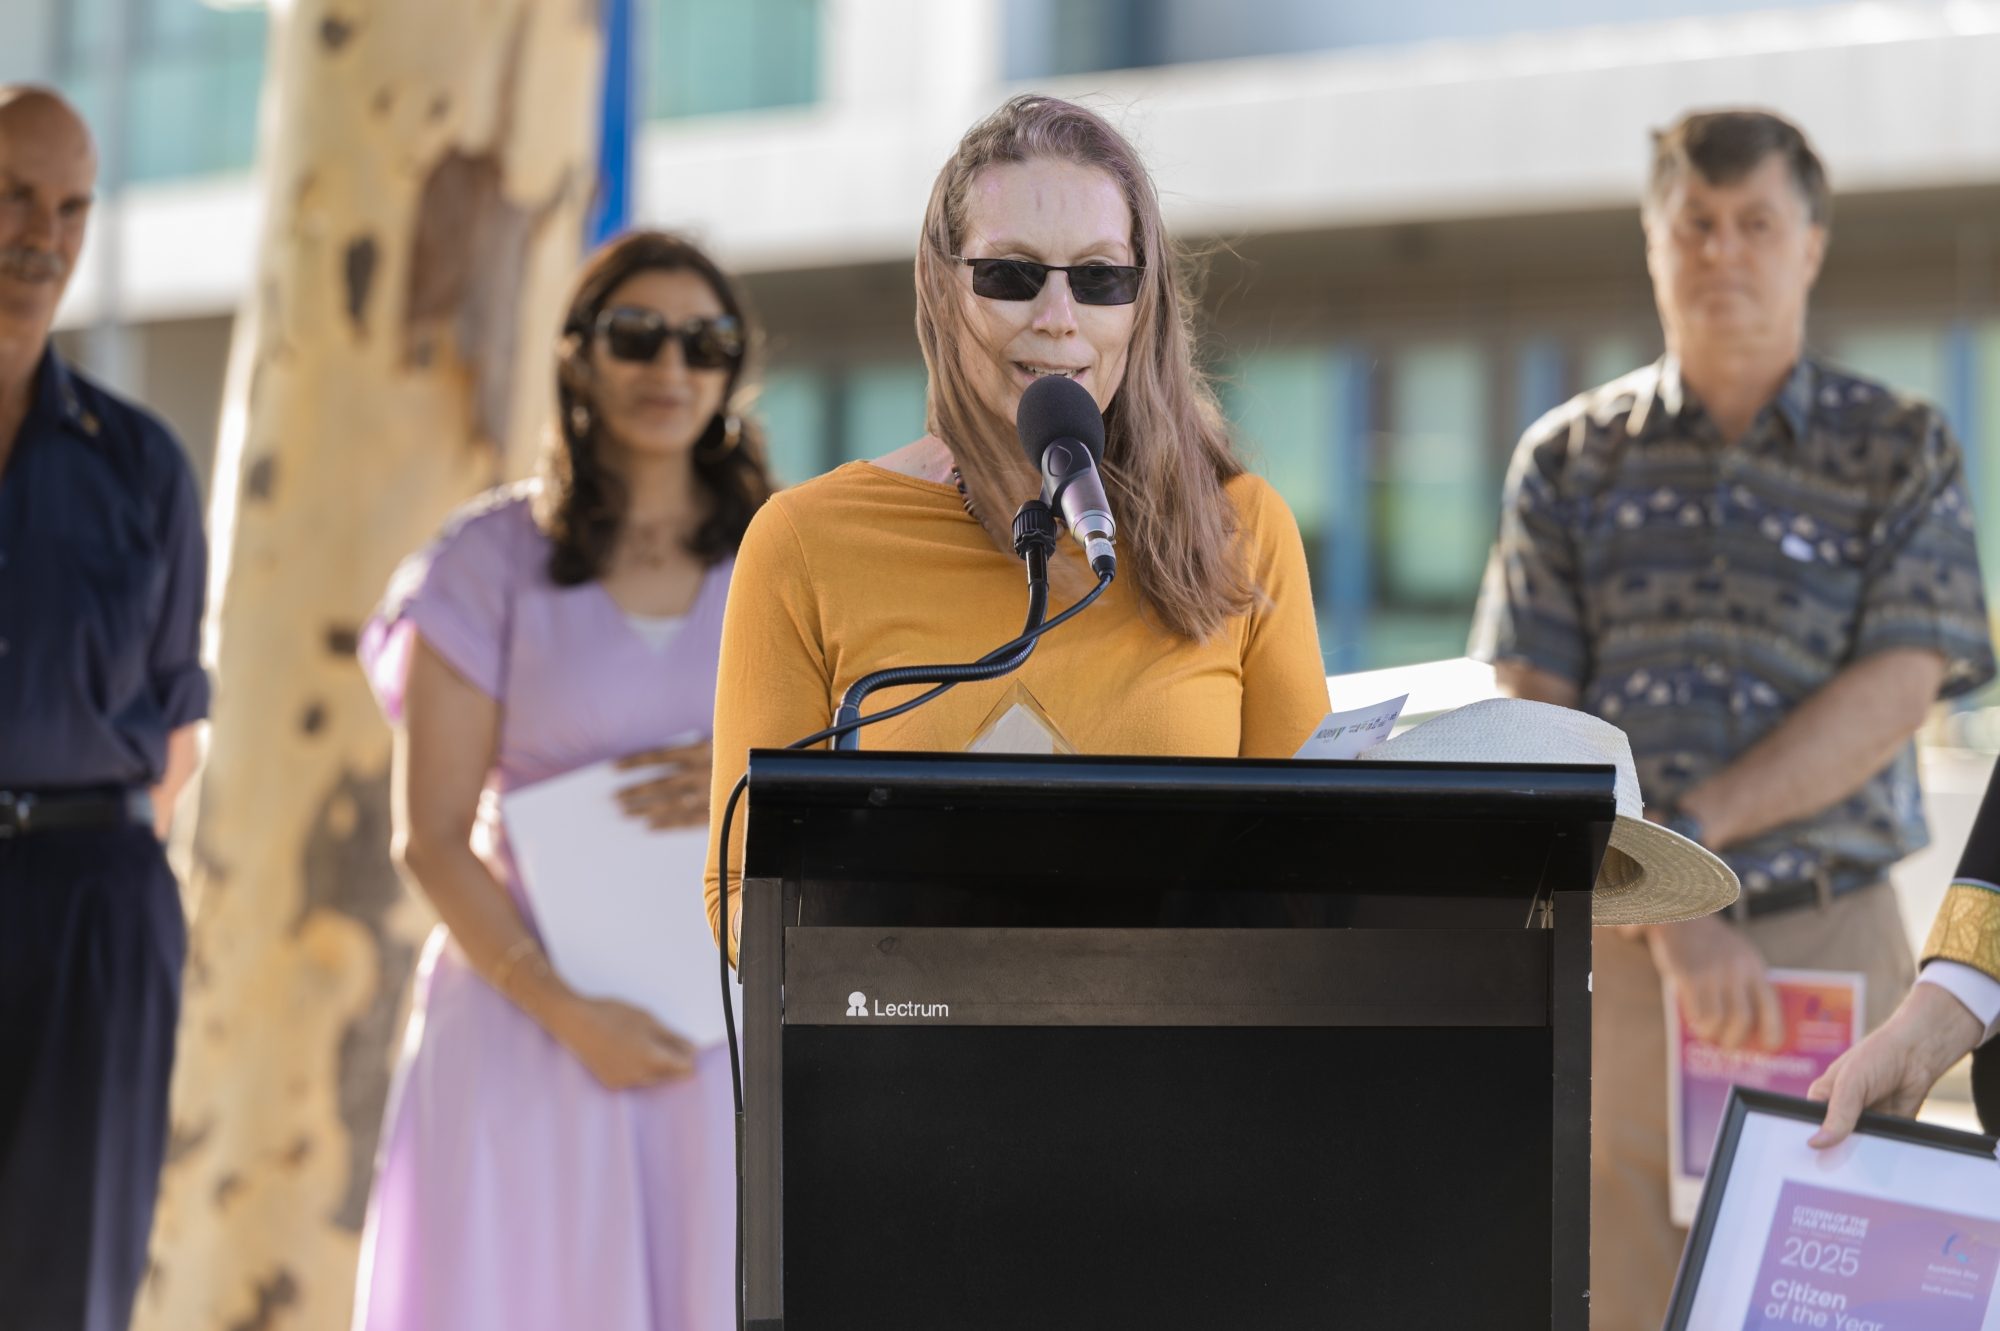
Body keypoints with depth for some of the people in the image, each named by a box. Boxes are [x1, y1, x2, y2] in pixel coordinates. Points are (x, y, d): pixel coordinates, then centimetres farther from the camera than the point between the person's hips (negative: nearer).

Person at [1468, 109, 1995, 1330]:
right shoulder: (1569, 460, 9)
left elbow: (1893, 698, -5)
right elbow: (1533, 729, 1)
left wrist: (1687, 831, -15)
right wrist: (1667, 911, -13)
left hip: (1830, 945, -1)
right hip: (1612, 955, 1)